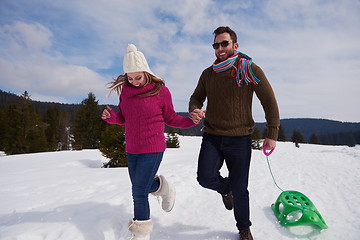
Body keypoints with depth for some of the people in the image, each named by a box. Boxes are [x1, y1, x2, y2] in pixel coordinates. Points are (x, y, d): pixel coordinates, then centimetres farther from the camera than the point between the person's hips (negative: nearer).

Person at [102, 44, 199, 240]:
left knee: (139, 193, -5)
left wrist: (191, 121, -15)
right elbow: (123, 117, 11)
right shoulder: (125, 89, 3)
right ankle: (162, 188, 50)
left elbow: (170, 119, 0)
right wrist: (111, 116, -11)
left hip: (152, 149, -5)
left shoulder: (160, 90, -10)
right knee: (139, 188, 18)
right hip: (132, 150, 6)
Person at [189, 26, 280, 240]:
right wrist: (194, 111, -7)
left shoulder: (249, 69, -3)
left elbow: (269, 101, -1)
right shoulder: (208, 74, 8)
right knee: (205, 178, -15)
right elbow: (196, 98, 17)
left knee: (240, 190, 6)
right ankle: (225, 188, 23)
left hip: (239, 138, -2)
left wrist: (272, 134, -4)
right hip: (211, 136, 3)